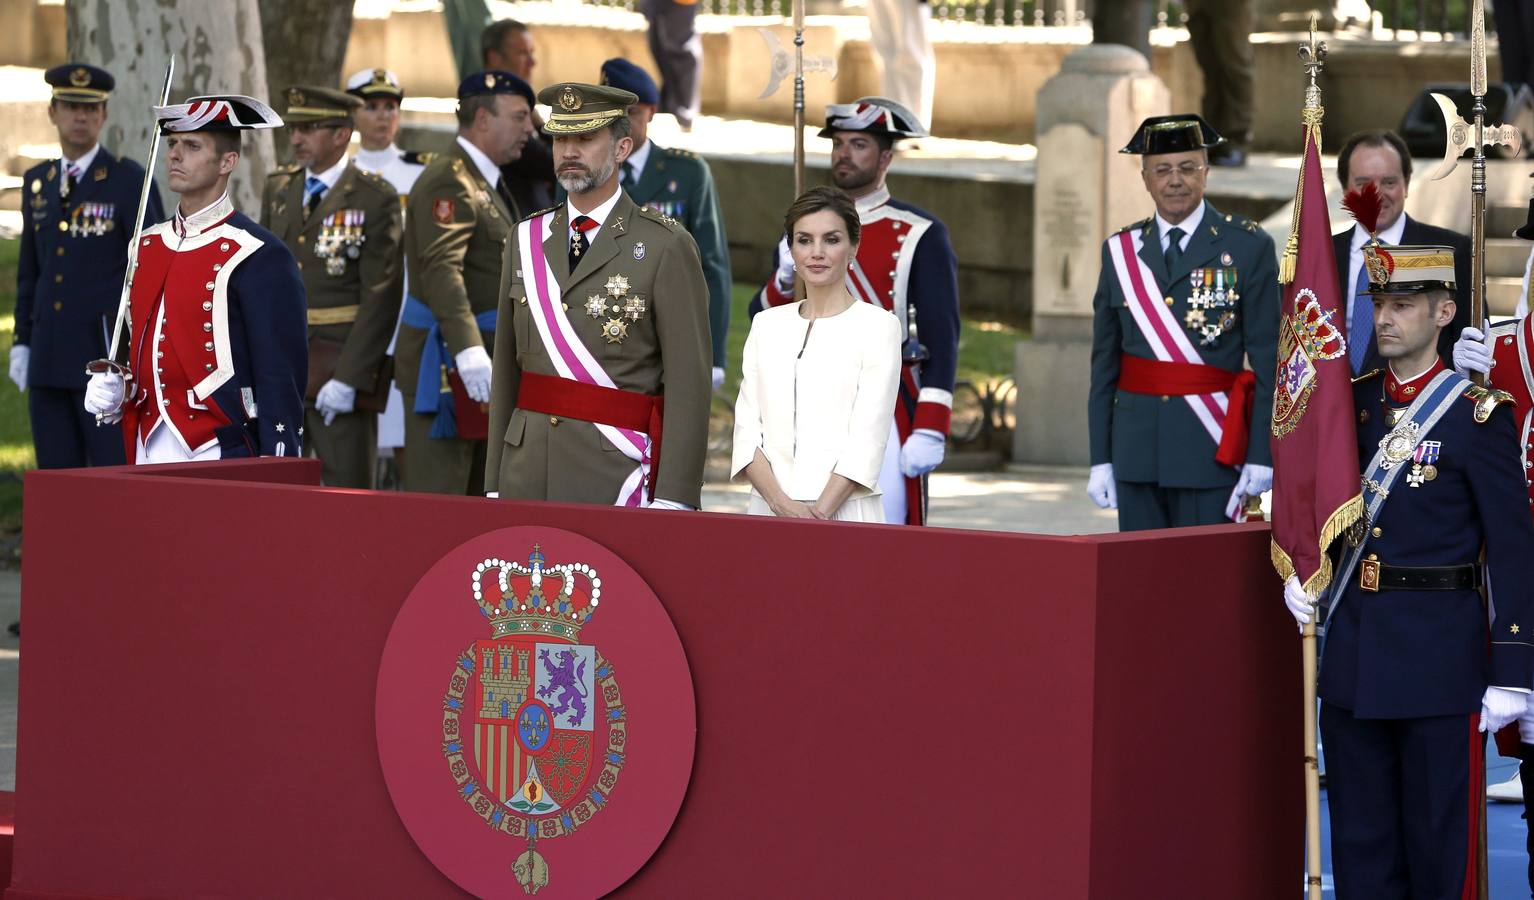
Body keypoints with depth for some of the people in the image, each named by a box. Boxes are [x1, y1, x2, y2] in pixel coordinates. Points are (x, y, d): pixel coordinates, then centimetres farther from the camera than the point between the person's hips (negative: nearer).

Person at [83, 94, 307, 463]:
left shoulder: (259, 258, -8)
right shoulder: (147, 247, 14)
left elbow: (283, 381, -9)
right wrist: (109, 391, 4)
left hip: (221, 460, -6)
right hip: (148, 457, 6)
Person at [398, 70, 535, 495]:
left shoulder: (486, 181, 19)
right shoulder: (449, 182, -15)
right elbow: (441, 269, -28)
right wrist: (468, 351, -39)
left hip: (483, 359, 10)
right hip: (447, 360, -10)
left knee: (483, 495, 12)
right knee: (438, 496, -10)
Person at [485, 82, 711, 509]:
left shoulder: (666, 246, -4)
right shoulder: (525, 239, 13)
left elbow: (689, 383, -9)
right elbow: (507, 370, 14)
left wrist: (672, 500, -15)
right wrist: (494, 485, 9)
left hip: (615, 474, -5)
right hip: (527, 472, 5)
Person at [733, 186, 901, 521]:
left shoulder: (877, 326, -1)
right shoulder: (766, 325, 11)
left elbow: (868, 438, -9)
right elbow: (747, 429, 4)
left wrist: (820, 513, -18)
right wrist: (783, 504, -11)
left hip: (845, 511, -3)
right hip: (768, 508, 3)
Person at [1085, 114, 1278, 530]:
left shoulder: (1248, 247, -1)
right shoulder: (1121, 250, 9)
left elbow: (1268, 360, -4)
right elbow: (1105, 362, 10)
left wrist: (1261, 456, -10)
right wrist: (1101, 458, 6)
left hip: (1211, 449, -3)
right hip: (1137, 448, 3)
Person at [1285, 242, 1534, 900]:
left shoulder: (1477, 414, -8)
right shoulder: (1352, 402, 8)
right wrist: (1299, 571, 1)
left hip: (1442, 654, -5)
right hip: (1353, 649, 5)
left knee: (1440, 844, 1)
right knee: (1360, 844, 9)